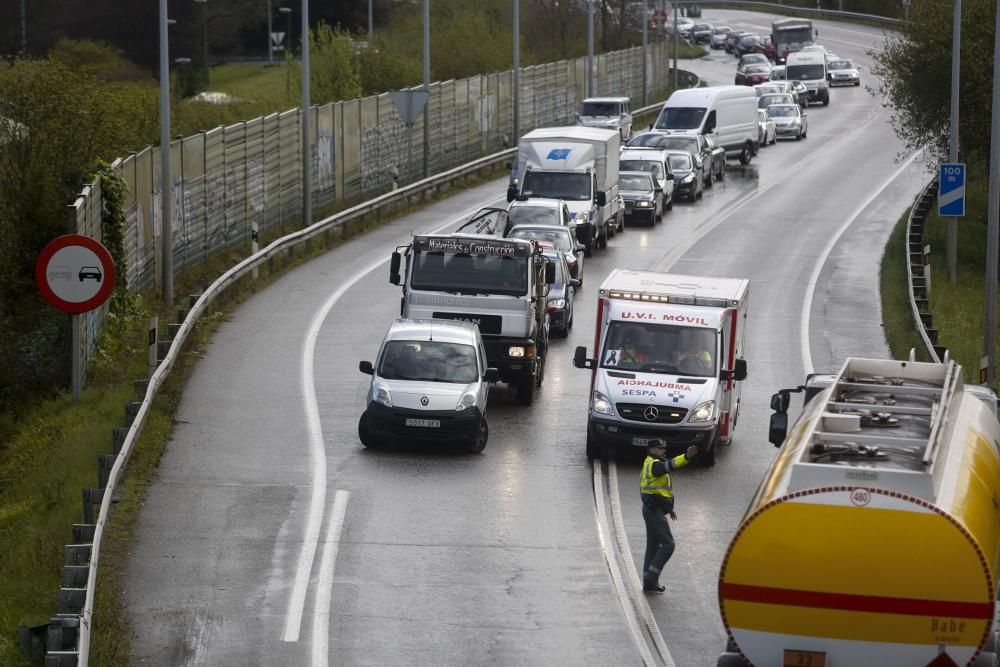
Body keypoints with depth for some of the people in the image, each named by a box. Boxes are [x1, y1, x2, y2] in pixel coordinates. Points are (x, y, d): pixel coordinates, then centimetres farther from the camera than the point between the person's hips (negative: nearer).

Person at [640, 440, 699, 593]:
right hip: (655, 510, -11)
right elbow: (670, 465, -35)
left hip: (652, 510, 11)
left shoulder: (650, 465, 19)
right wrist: (686, 457, -51)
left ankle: (649, 582, 16)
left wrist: (668, 508, 25)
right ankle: (651, 576, -12)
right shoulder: (654, 464, -13)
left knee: (653, 546, 13)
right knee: (668, 544, -10)